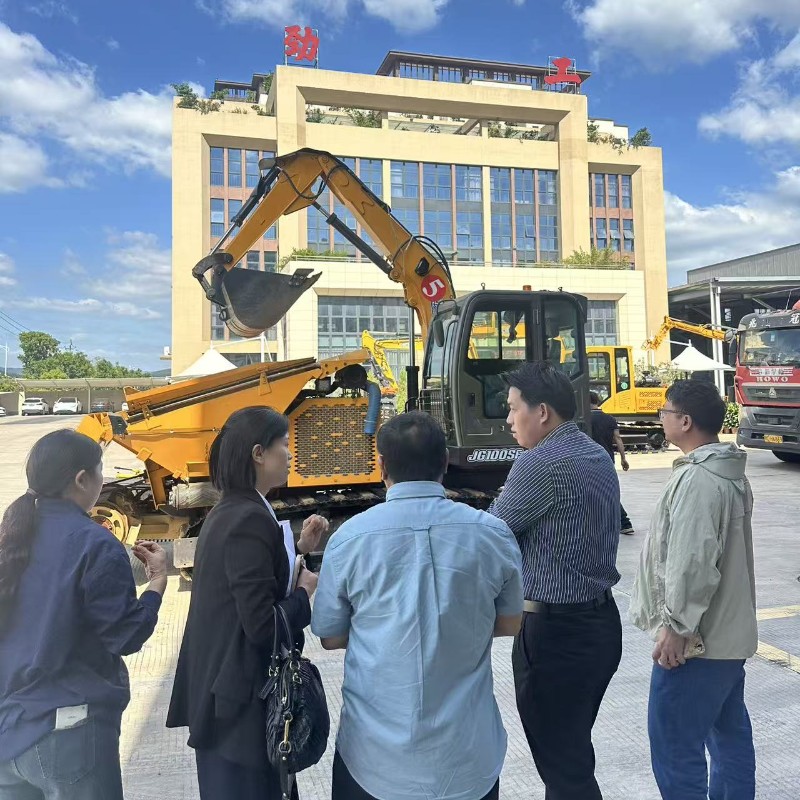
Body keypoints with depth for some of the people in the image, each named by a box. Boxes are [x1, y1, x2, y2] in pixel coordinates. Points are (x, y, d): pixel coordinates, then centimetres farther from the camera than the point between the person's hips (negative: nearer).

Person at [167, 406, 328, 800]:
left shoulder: (227, 512, 6)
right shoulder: (250, 519, -25)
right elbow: (262, 625, -27)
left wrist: (299, 548, 5)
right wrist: (304, 592, -11)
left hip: (222, 684, 10)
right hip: (241, 696, -10)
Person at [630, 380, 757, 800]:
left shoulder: (696, 480, -23)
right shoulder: (730, 473, 9)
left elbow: (693, 562, -26)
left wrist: (676, 626, -19)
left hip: (697, 638, -10)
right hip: (729, 631, 10)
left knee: (675, 745, -1)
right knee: (730, 732, 21)